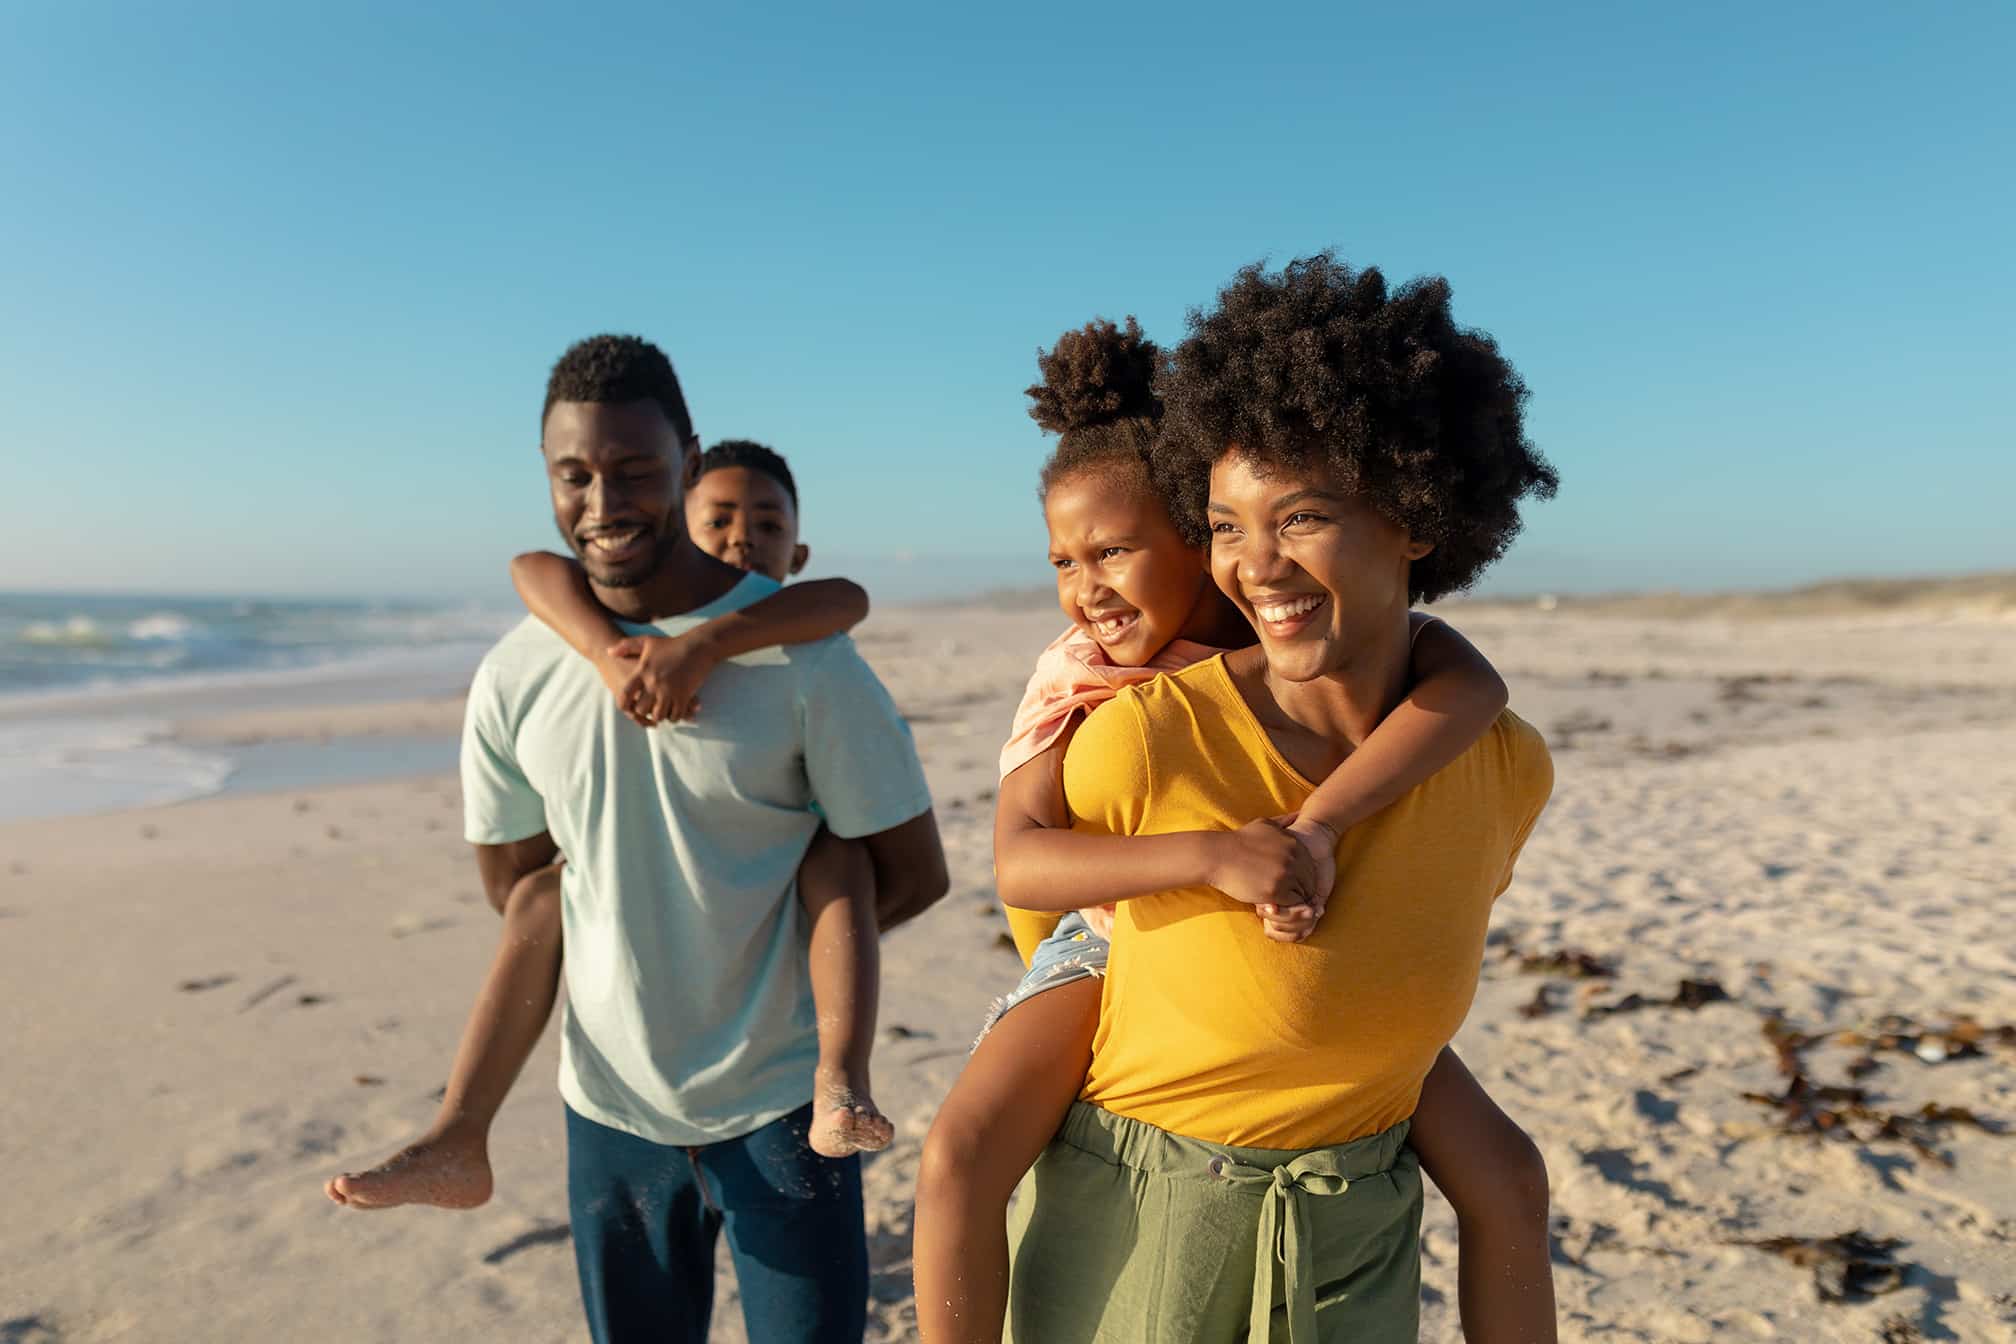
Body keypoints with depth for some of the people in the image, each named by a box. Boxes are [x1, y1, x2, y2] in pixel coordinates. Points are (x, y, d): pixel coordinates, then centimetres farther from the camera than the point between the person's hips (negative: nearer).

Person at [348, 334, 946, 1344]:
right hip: (608, 1107, 3)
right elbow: (512, 879, 8)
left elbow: (914, 875, -8)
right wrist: (621, 952, -3)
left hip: (780, 1103, -3)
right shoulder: (513, 679, -5)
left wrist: (755, 955, -6)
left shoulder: (802, 658, -16)